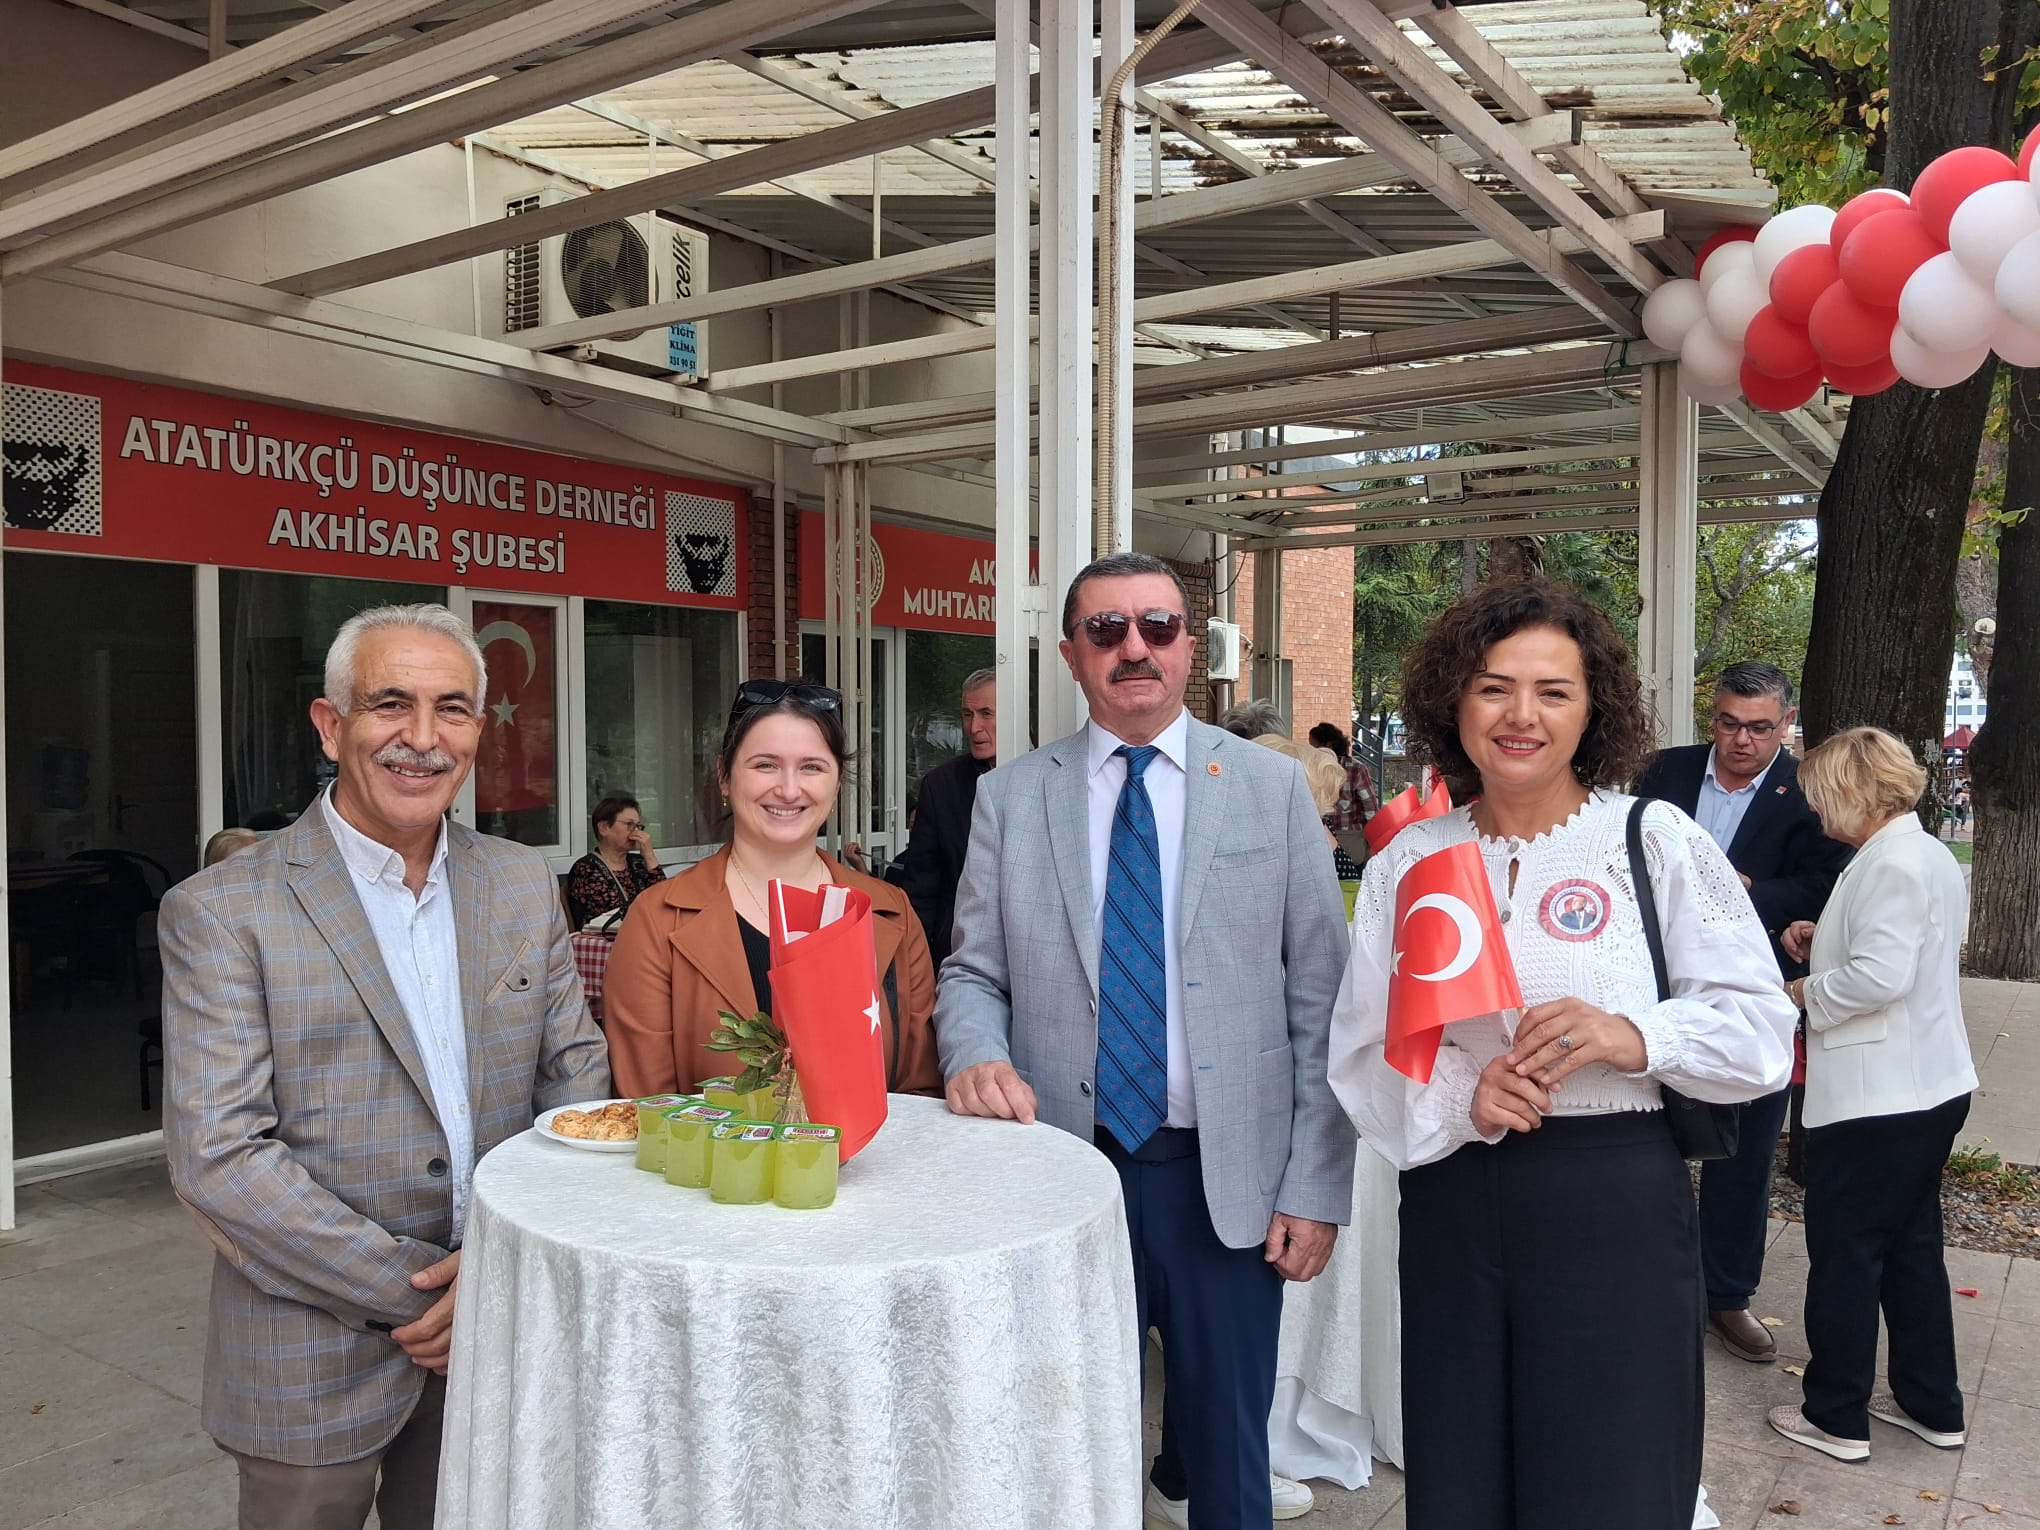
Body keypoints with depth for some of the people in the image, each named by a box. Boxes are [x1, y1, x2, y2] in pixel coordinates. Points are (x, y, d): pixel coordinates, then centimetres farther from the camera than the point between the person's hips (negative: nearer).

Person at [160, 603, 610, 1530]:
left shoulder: (524, 886, 2)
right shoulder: (220, 914, -11)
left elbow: (577, 1080, 3)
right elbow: (217, 1159, -16)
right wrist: (415, 1288, -16)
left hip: (500, 1338, 4)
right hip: (314, 1368, -3)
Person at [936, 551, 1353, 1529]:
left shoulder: (1273, 789, 1)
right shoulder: (1009, 798, 3)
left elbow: (1321, 1000, -1)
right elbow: (972, 972, 6)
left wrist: (1317, 1187, -4)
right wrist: (977, 1055, -16)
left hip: (1228, 1176, 0)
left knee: (1230, 1444, 13)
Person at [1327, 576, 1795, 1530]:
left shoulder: (1656, 841, -2)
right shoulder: (1407, 862, 5)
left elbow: (1759, 1026, -3)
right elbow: (1362, 1050, 3)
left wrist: (1634, 1037, -20)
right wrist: (1460, 1095, -15)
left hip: (1615, 1200, -2)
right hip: (1451, 1205, 3)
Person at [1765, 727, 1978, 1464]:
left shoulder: (1890, 863, -20)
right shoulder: (1929, 854, 11)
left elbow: (1881, 976, -28)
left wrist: (1805, 991, -12)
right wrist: (1828, 941, 9)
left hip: (1876, 1096, -10)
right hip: (1927, 1086, 10)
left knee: (1844, 1253, 3)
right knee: (1911, 1248, 19)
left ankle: (1836, 1417, 14)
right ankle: (1931, 1404, 30)